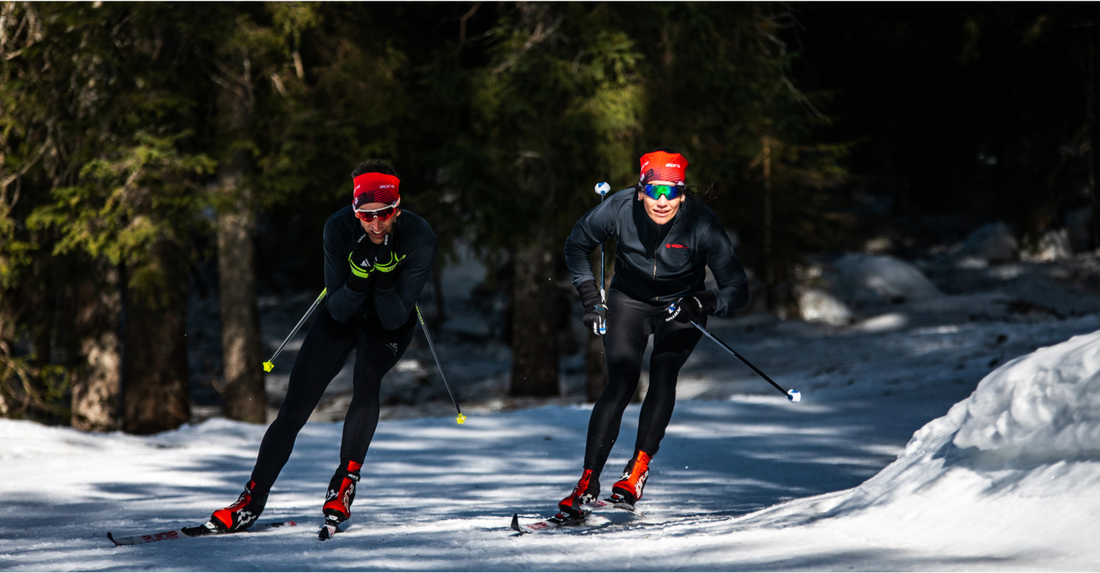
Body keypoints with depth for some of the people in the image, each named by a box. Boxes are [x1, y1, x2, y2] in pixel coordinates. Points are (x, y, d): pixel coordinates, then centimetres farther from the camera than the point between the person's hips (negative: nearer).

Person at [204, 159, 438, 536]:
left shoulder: (419, 239, -30)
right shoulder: (339, 228, -27)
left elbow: (394, 318, -28)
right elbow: (338, 310, -24)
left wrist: (384, 275, -44)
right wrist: (359, 274, -42)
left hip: (389, 324, -1)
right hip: (343, 316, 1)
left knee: (367, 376, -33)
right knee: (294, 409, -5)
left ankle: (345, 484, -26)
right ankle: (252, 501, 9)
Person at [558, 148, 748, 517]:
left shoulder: (701, 223, -27)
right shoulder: (620, 209, -24)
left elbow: (737, 291, -24)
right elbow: (576, 246, -3)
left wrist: (701, 304, -41)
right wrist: (590, 297, -10)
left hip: (681, 307, 0)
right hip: (630, 301, 0)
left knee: (663, 373, -25)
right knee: (620, 386, -16)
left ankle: (640, 466, -15)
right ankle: (588, 482, -12)